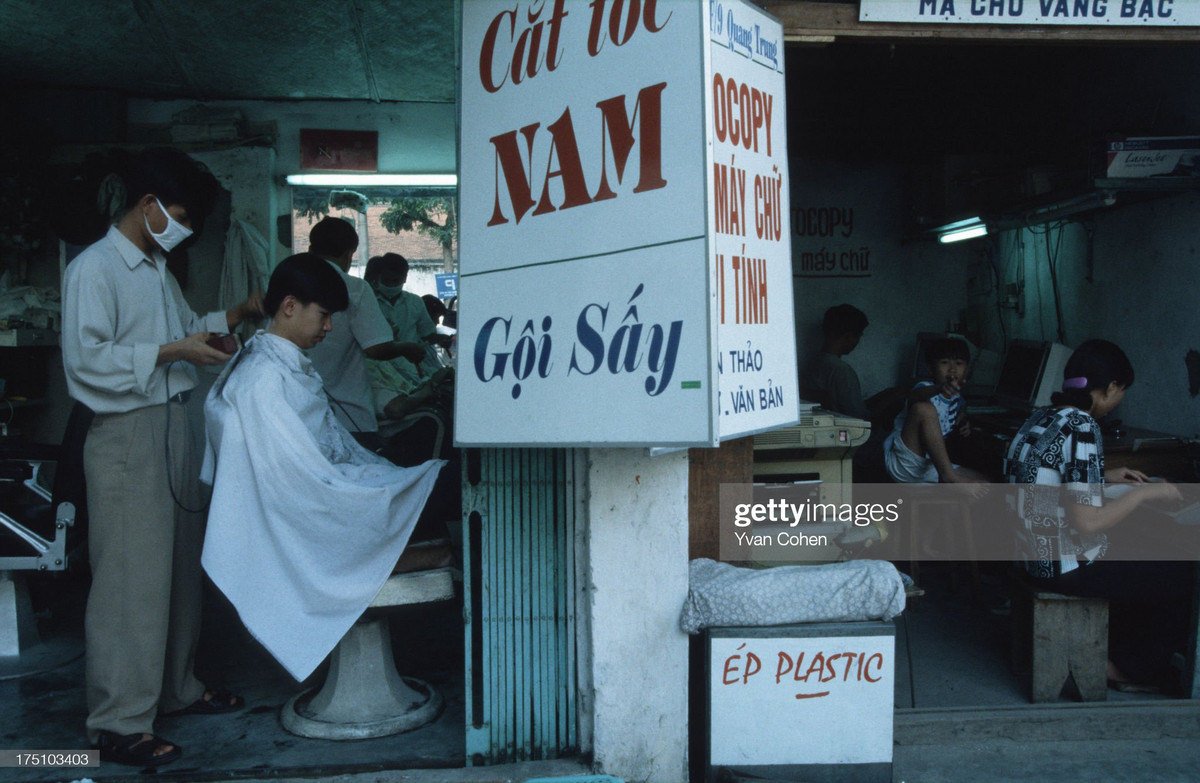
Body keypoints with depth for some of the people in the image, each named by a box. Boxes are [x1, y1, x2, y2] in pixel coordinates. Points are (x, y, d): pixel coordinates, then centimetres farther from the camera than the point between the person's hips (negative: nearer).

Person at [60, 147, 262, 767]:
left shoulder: (158, 268, 17)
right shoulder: (94, 268, -10)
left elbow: (185, 327, 29)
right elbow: (86, 360, -19)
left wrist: (237, 315, 16)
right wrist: (173, 352, -20)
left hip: (174, 428, 9)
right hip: (127, 436, -9)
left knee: (180, 566, 14)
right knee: (132, 577, -6)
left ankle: (176, 688, 28)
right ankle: (118, 723, 4)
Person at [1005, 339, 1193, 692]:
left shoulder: (1041, 417, 6)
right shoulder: (1081, 428, -21)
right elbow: (1087, 523, -24)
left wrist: (1105, 477, 21)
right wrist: (1144, 493, -12)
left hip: (1036, 554, 9)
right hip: (1068, 566, -9)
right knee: (1184, 579, 4)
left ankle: (1111, 652, 33)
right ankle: (1125, 668, 19)